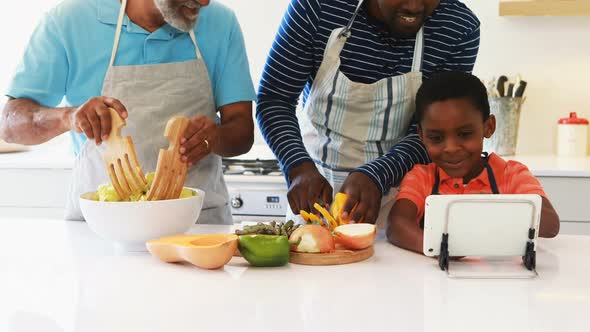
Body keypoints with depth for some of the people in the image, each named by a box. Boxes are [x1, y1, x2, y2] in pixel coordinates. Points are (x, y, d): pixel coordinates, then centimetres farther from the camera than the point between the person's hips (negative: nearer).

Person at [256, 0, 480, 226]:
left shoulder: (461, 30, -16)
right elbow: (274, 99, -13)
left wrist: (376, 175, -32)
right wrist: (300, 168, -28)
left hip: (395, 183, 0)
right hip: (316, 176, 1)